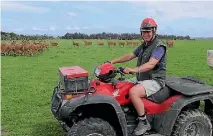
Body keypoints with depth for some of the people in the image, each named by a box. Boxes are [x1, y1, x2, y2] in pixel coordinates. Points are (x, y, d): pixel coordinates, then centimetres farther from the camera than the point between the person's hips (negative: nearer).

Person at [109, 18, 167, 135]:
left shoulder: (159, 46, -14)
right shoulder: (144, 45, 14)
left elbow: (151, 64, -28)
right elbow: (129, 56, 14)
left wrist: (134, 70, -42)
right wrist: (113, 61, 4)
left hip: (154, 80, -9)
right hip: (142, 79, 9)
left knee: (133, 92, -31)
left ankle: (144, 123, -16)